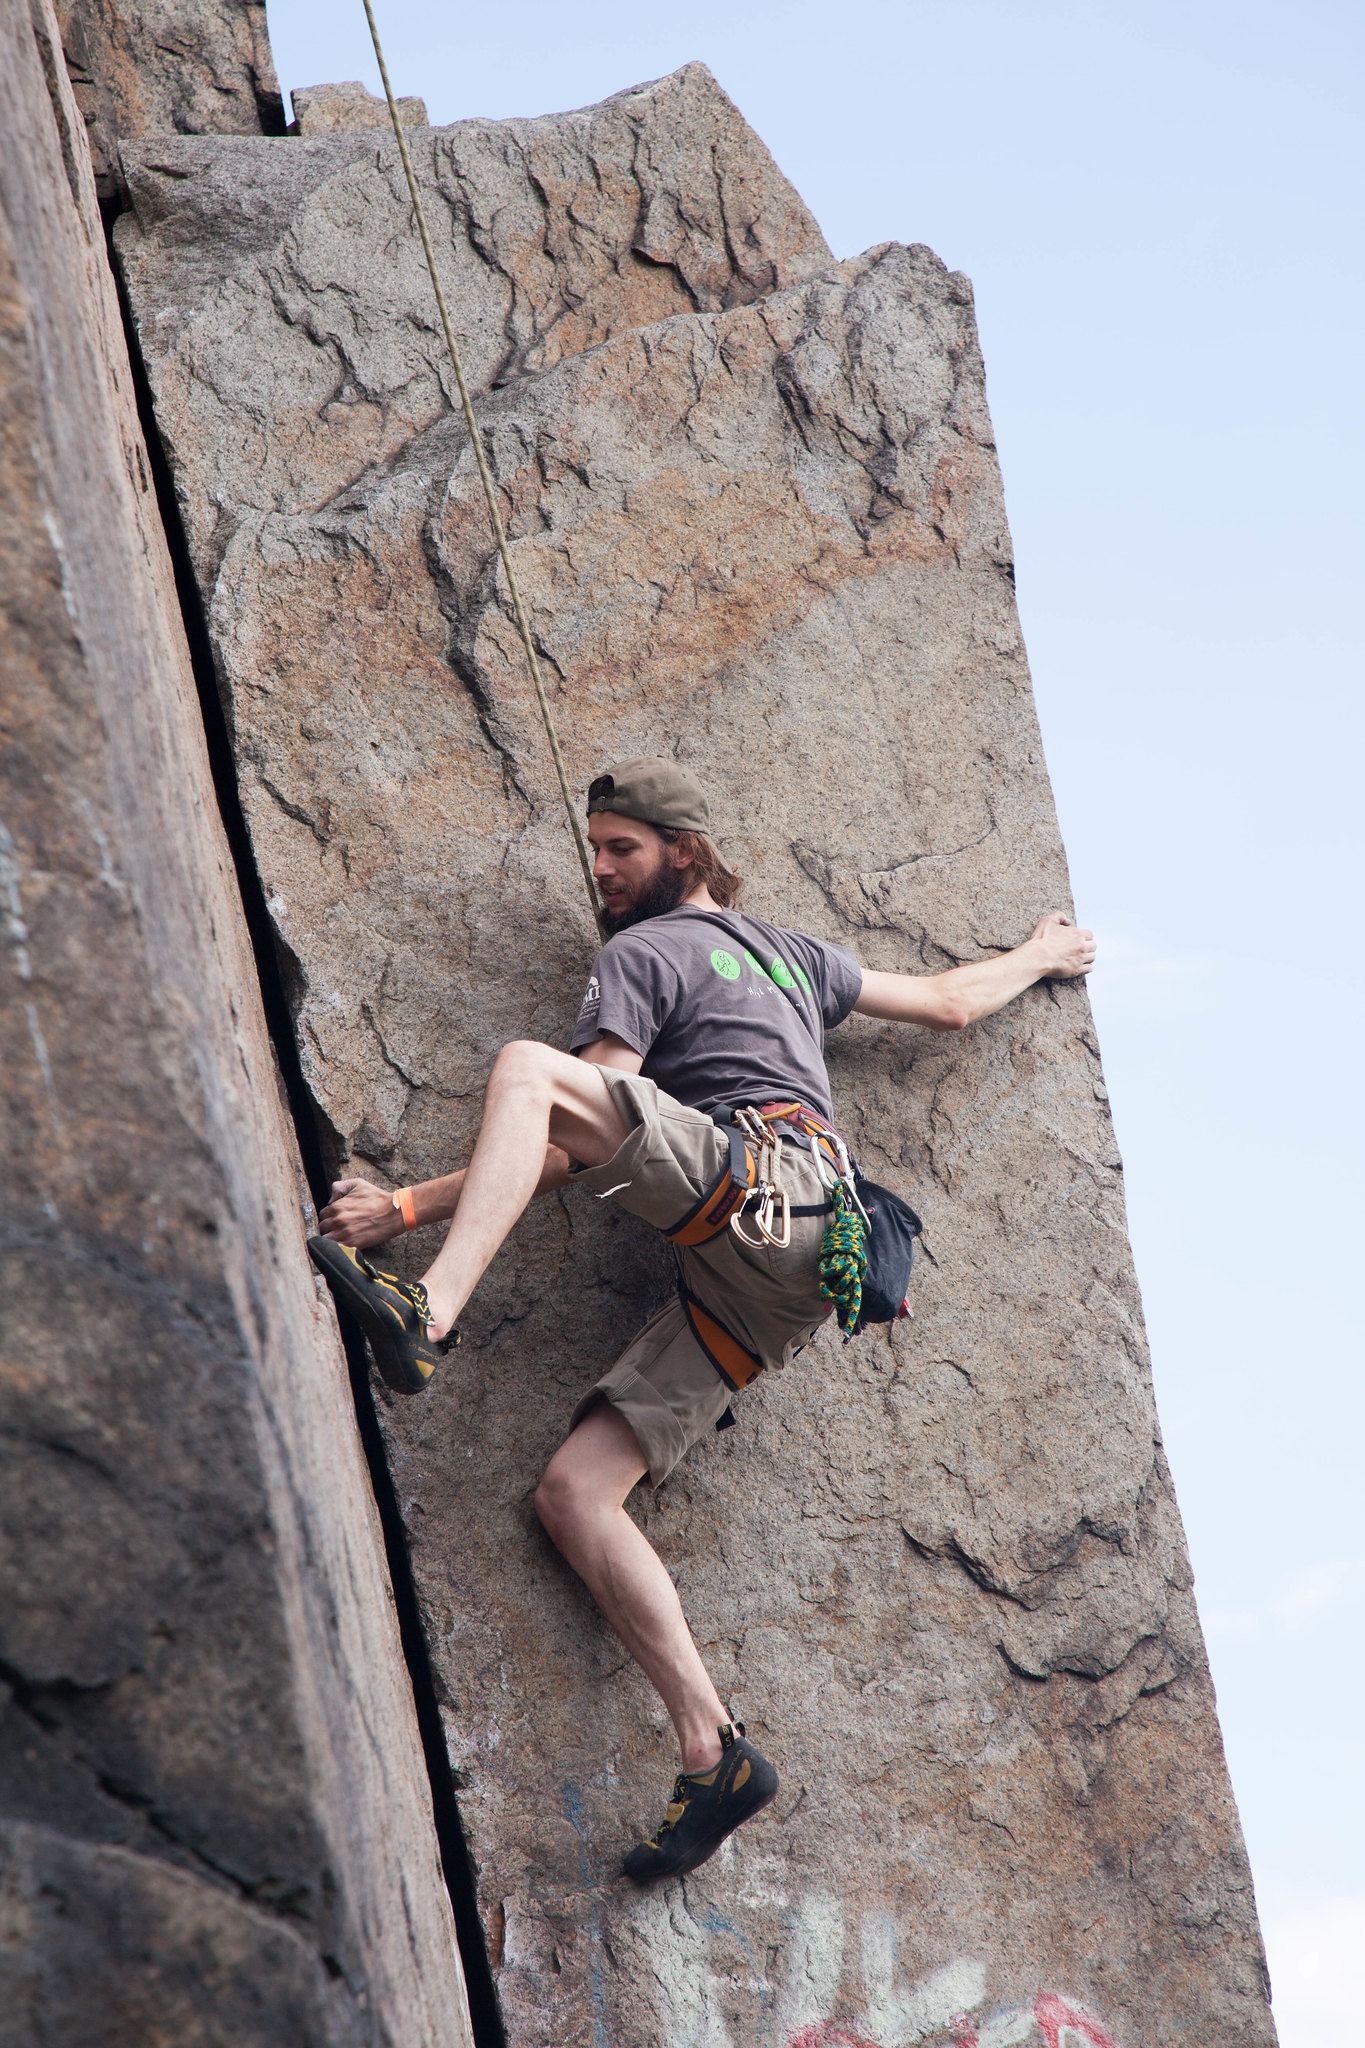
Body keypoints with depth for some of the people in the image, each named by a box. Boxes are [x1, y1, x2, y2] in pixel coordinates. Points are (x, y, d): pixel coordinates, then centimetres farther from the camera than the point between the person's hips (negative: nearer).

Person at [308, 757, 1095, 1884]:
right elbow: (950, 1001, 40)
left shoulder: (643, 954, 8)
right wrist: (1040, 956, 61)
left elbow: (562, 1152, -2)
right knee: (572, 1488, -2)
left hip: (764, 1184, -8)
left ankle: (430, 1311, -44)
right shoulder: (789, 951, 32)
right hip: (760, 1290, 8)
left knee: (529, 1069, -20)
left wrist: (408, 1205, -1)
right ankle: (712, 1750, -12)